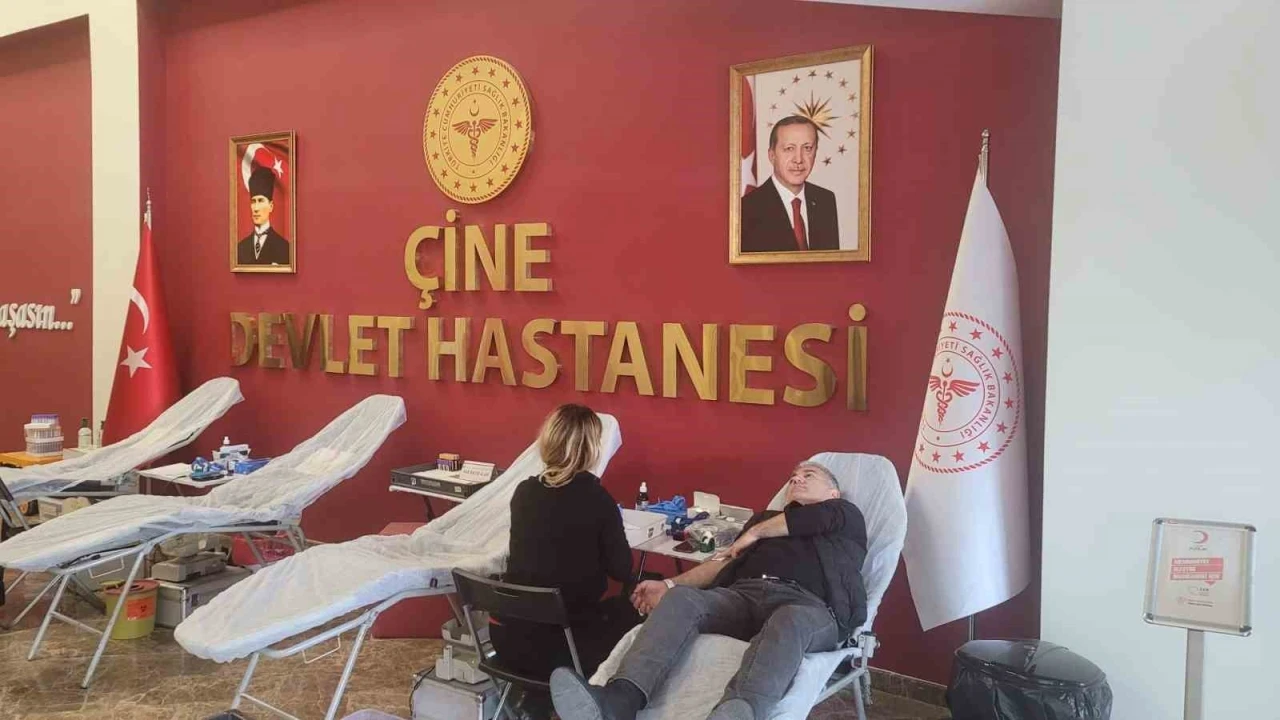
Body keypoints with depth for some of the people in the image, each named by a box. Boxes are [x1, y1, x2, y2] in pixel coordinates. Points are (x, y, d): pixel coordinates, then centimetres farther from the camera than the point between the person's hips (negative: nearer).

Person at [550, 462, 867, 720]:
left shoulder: (847, 515, 26)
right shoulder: (765, 517, 36)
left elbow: (813, 518, 4)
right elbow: (725, 562, 23)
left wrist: (754, 534, 18)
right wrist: (669, 584, 8)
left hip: (810, 604, -4)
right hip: (746, 593, 4)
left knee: (792, 620, -40)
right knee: (681, 598, -27)